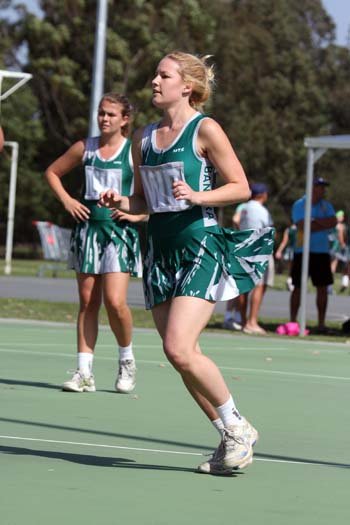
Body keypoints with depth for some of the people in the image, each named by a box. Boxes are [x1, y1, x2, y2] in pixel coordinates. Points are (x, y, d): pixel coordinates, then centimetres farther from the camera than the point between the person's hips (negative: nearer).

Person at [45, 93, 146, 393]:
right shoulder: (85, 148, 6)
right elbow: (52, 172, 19)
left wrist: (139, 214, -10)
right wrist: (67, 200, 6)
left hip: (120, 230, -4)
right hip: (88, 227, 4)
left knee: (115, 301, -15)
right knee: (87, 302, 4)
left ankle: (127, 358, 10)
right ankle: (84, 372, 6)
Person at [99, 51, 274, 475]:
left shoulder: (205, 130, -6)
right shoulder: (143, 138, 13)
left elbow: (241, 187, -6)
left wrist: (197, 196, -20)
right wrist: (121, 202, 0)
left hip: (200, 247, -7)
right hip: (160, 250, 7)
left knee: (179, 349, -19)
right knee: (180, 355, 3)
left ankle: (236, 425, 0)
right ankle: (230, 440, 15)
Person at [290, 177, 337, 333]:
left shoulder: (326, 206, 11)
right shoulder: (299, 205, -3)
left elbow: (333, 222, -5)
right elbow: (302, 226, -16)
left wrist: (315, 221, -14)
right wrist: (324, 224, -9)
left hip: (322, 251, 4)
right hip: (302, 251, -4)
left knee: (322, 287, 1)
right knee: (298, 287, 1)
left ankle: (321, 323, 5)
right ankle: (292, 321, 6)